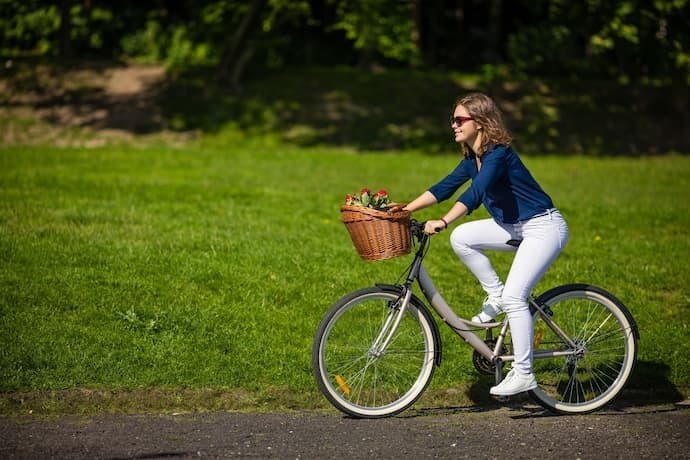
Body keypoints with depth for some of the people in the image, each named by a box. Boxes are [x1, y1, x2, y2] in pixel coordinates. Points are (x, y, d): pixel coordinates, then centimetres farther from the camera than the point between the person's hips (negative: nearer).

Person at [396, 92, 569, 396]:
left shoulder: (498, 154, -22)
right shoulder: (472, 159, 6)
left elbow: (475, 192, -34)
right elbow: (445, 187, 8)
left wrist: (443, 222, -43)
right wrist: (404, 210, 0)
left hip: (545, 227, -9)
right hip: (515, 227, 9)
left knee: (513, 297, -18)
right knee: (461, 238, -7)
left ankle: (523, 374, -11)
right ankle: (495, 296, 6)